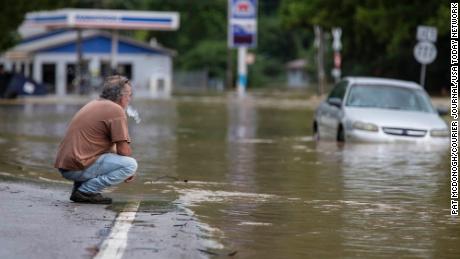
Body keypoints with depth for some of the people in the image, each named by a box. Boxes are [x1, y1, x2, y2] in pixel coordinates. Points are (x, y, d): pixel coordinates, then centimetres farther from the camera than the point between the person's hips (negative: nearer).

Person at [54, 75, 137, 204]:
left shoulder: (94, 104, 22)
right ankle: (86, 191, -10)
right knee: (131, 164, -10)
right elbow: (124, 150, -9)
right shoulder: (116, 110, -7)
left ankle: (79, 186, 13)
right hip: (78, 168, -9)